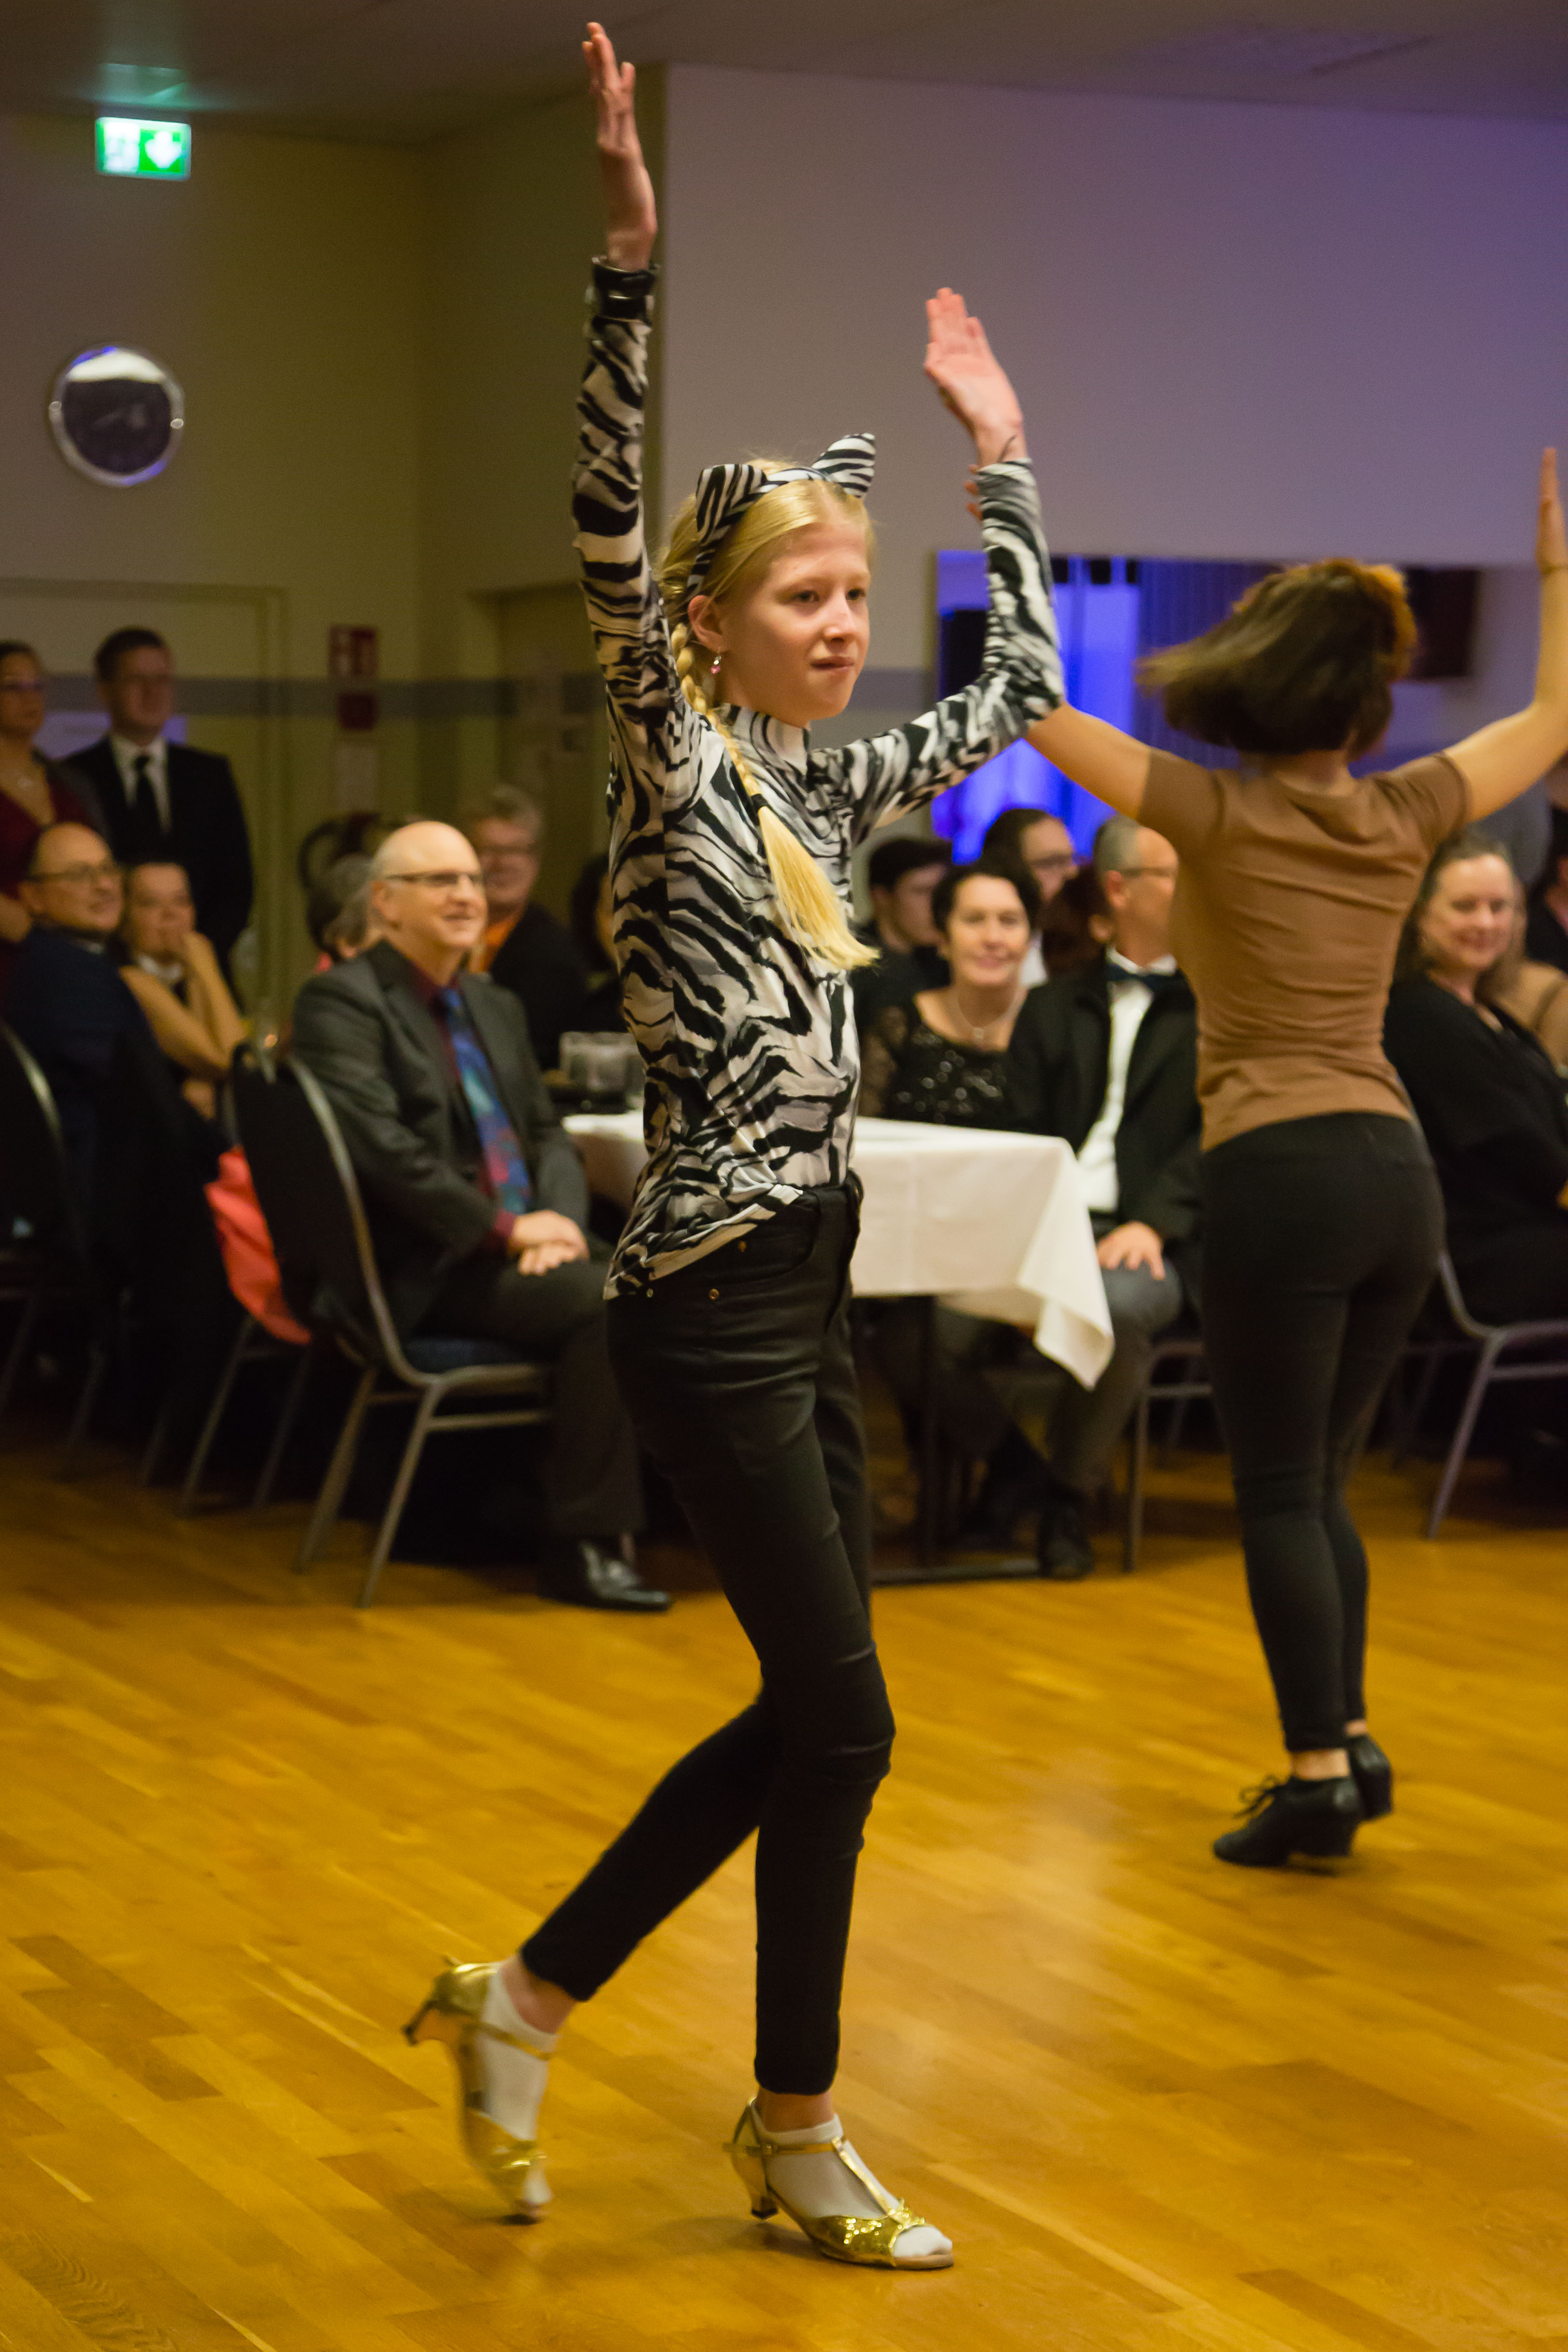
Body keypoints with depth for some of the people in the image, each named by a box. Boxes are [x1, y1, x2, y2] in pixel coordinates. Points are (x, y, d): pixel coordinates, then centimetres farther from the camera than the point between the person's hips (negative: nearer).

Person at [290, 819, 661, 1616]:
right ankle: (581, 1546, -19)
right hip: (425, 1269, -8)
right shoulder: (340, 1001, -6)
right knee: (605, 1299, -28)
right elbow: (379, 1143, -18)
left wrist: (558, 1219, -4)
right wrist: (505, 1229, -18)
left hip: (524, 1244, 8)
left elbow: (547, 1133, 18)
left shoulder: (495, 1007, 21)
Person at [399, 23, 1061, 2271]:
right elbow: (608, 552, -26)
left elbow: (1025, 686, 22)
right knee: (843, 1719, -2)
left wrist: (1000, 450, 22)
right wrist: (630, 267, -35)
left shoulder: (823, 793, 11)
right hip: (710, 1308, -8)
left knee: (802, 1718, 12)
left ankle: (525, 1997, 25)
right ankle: (798, 2133, 15)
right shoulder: (675, 772, -10)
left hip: (803, 1295, 8)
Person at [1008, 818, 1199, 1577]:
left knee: (1118, 1303, -37)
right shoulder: (1053, 1008, 21)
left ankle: (1070, 1497, -14)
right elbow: (1023, 1135, 10)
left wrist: (1154, 1223, -16)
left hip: (1151, 1238, -2)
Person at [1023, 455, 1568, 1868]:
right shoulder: (1403, 818, 7)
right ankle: (1350, 1741, 22)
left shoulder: (1222, 814, -7)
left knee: (1280, 1493, 2)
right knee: (1317, 1481, 18)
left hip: (1280, 1173, -6)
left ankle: (1320, 1778, 2)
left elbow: (1034, 711, -6)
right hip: (1396, 1173, 6)